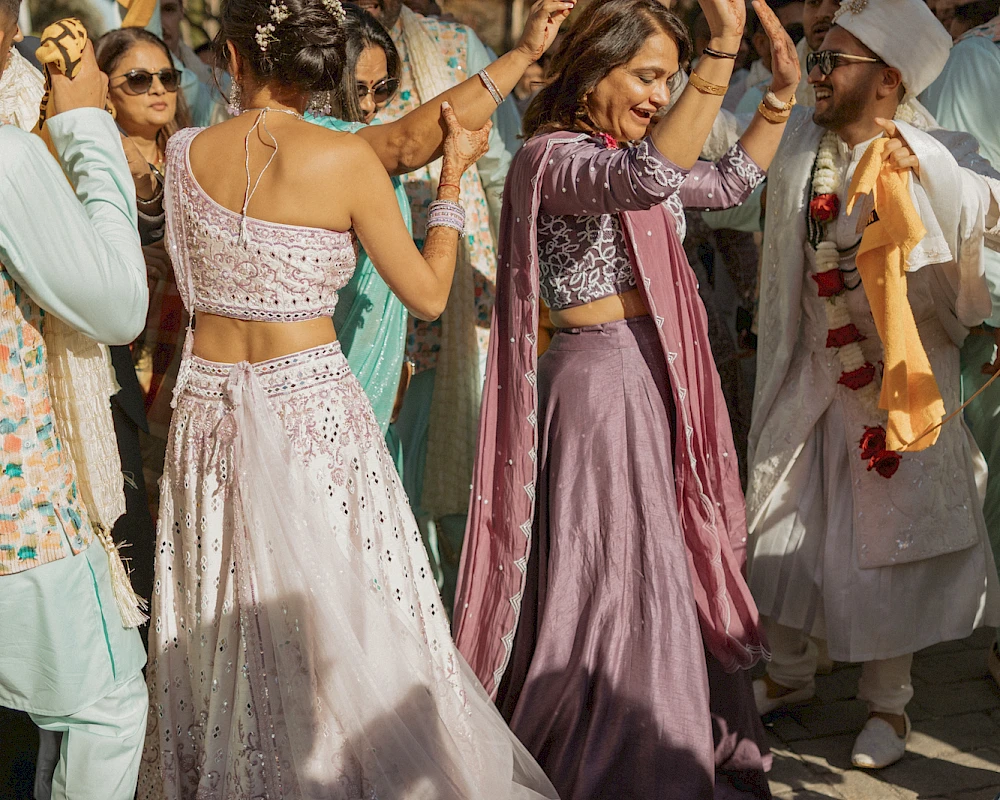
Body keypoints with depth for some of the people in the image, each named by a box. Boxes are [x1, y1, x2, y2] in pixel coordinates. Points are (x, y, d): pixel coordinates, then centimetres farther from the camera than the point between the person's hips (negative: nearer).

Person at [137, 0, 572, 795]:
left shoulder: (185, 153, 1)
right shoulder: (344, 160, -12)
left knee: (223, 631, 16)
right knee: (345, 625, 8)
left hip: (208, 415, 4)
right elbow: (428, 293, -4)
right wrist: (453, 179, 8)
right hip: (314, 407, -4)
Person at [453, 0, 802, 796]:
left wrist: (782, 95, 14)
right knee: (616, 579, 0)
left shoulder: (630, 149, 13)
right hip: (600, 381, -9)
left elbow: (731, 182, 26)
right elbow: (652, 179, -35)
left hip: (658, 381, 9)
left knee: (674, 575, 16)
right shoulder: (552, 157, -15)